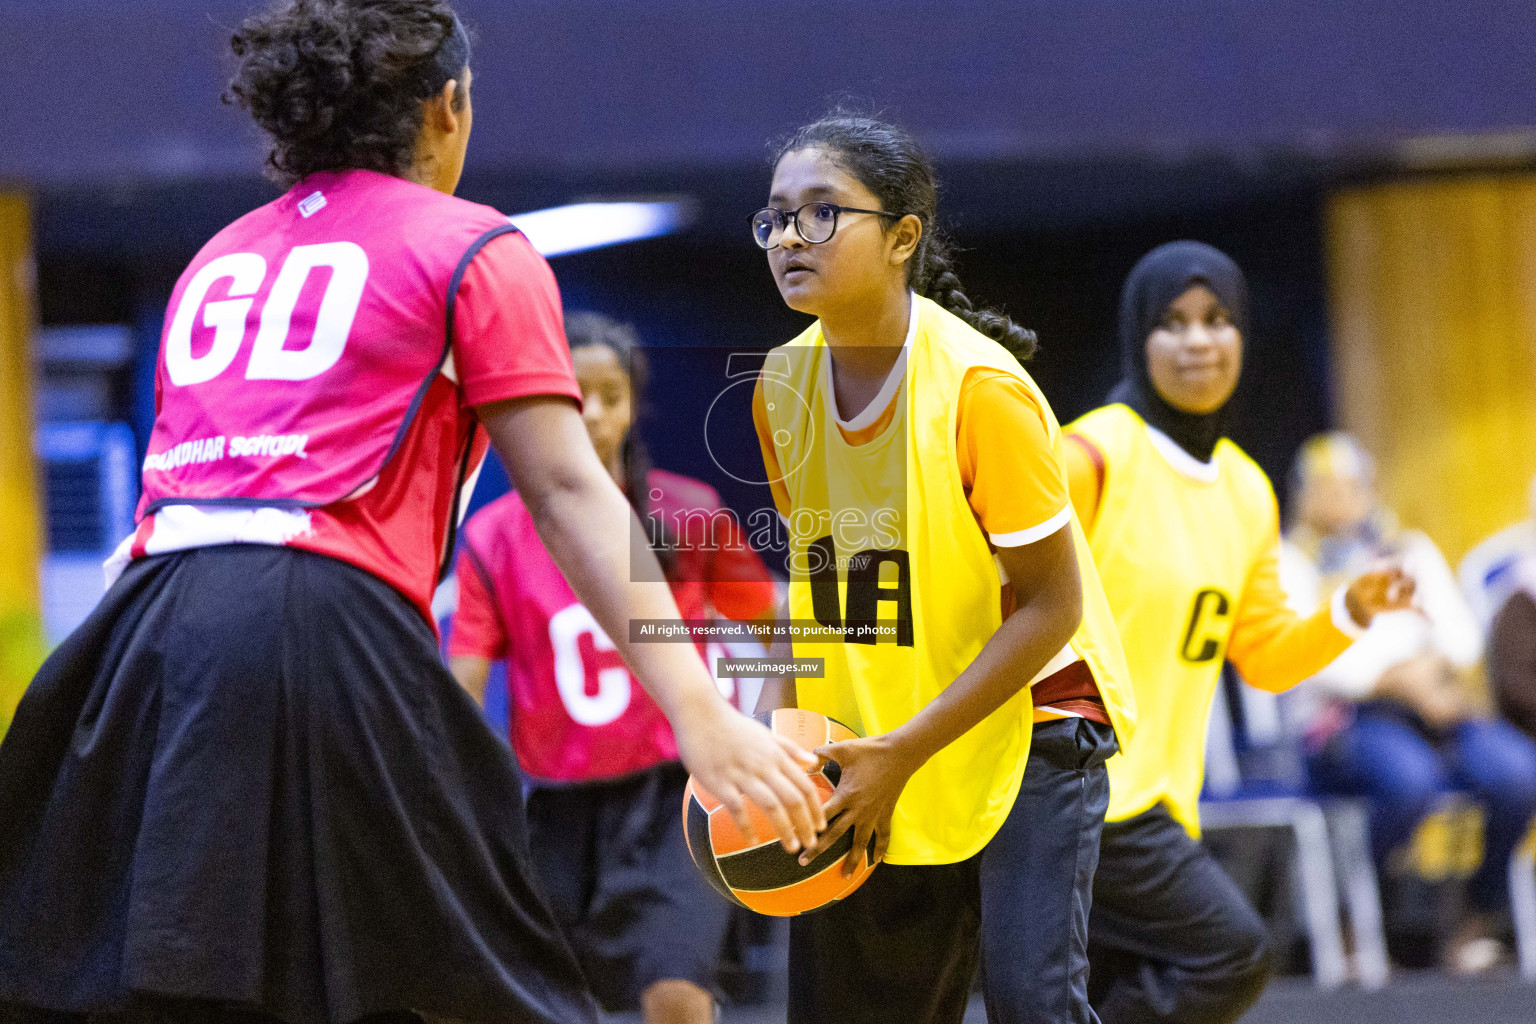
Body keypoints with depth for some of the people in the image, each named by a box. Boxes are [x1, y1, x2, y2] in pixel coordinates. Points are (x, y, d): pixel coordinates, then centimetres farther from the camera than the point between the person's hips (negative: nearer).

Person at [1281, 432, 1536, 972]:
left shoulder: (1412, 550, 25)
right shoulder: (1290, 562, 12)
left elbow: (1465, 634, 15)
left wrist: (1435, 662, -8)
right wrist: (1395, 679, -15)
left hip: (1435, 704, 4)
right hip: (1348, 720, -4)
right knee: (1411, 778, -39)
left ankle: (1480, 912, -8)